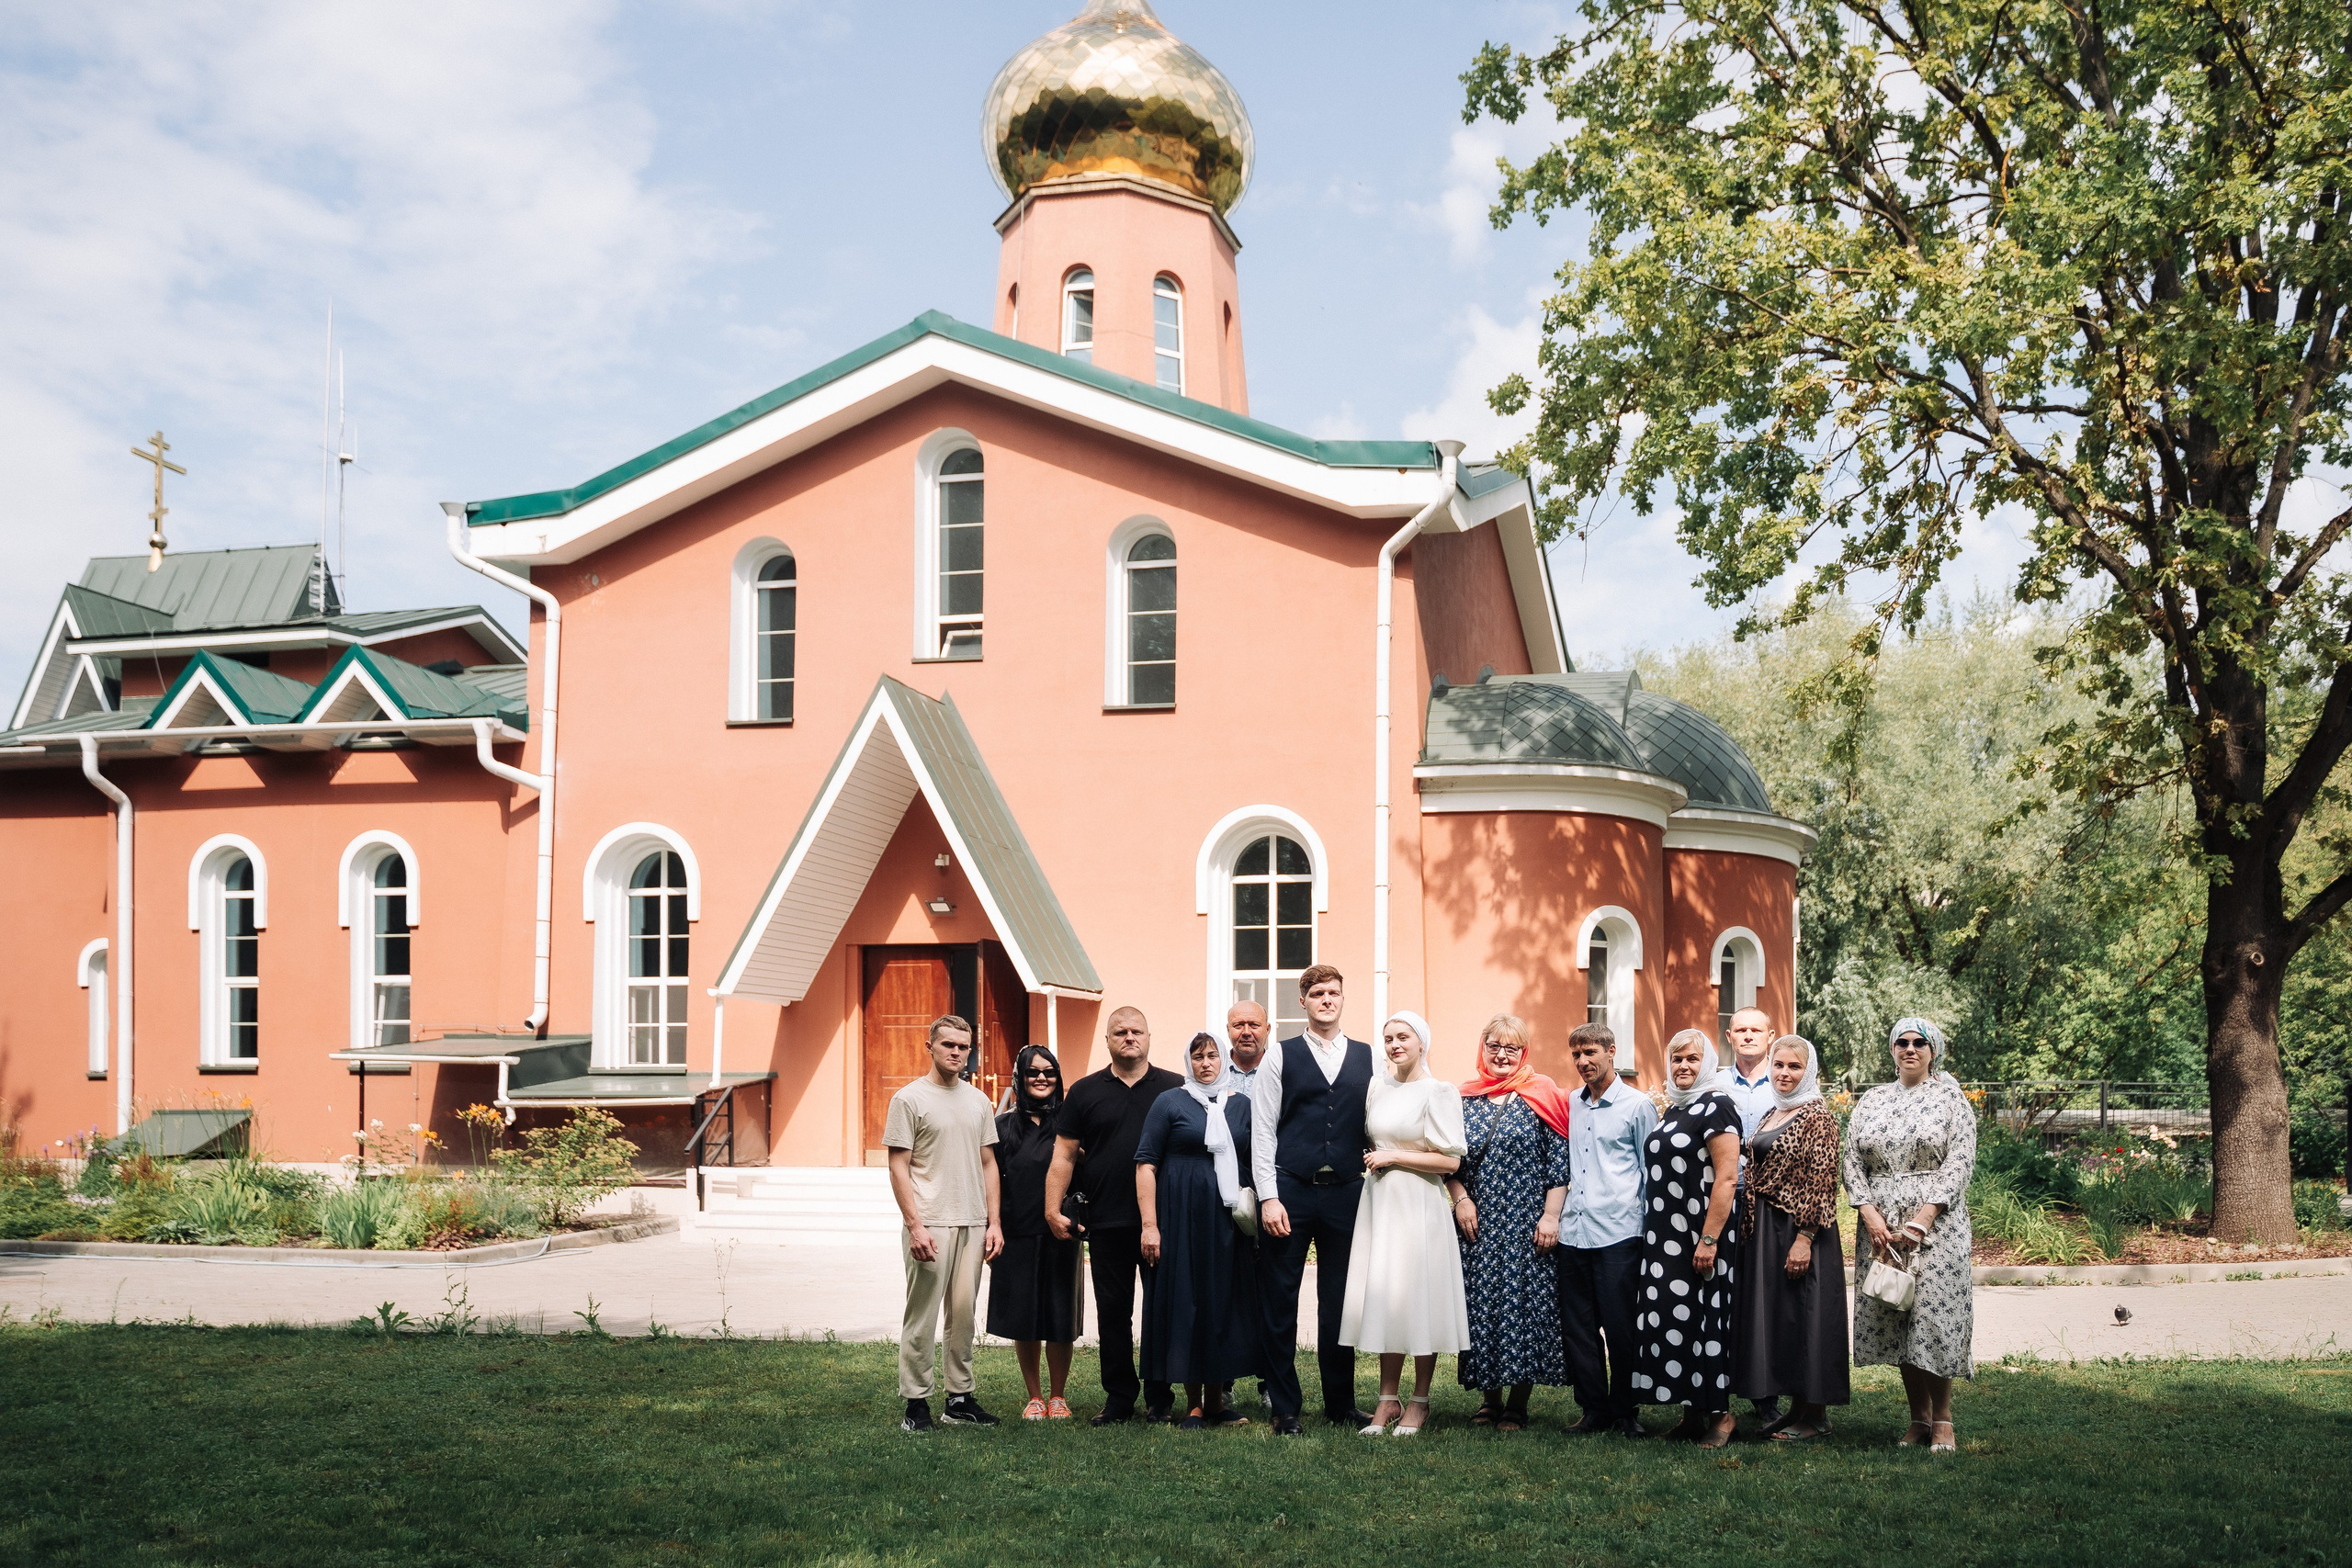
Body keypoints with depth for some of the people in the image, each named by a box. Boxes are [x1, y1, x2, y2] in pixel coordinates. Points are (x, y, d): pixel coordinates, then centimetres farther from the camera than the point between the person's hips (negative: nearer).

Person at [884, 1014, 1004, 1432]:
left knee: (964, 1313, 9)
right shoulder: (909, 1099, -3)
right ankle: (916, 1402, 4)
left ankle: (960, 1398, 17)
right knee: (921, 1316, -3)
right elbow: (899, 1167, -6)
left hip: (973, 1224, 5)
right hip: (930, 1224, -5)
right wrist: (915, 1225, -13)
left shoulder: (978, 1101, 13)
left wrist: (993, 1221, 8)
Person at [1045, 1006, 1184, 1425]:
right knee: (1112, 1311, 6)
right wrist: (1053, 1209, -2)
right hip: (1106, 1222, 1)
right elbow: (1064, 1155, 6)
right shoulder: (1085, 1092, 7)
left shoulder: (1176, 1088, 4)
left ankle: (1159, 1398, 15)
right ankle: (1119, 1398, 16)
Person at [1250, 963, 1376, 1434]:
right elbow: (1262, 1131, 0)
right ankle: (1285, 1407, 12)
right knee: (1280, 1302, 3)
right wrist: (1269, 1197, -8)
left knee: (1339, 1302, 9)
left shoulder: (1367, 1058, 10)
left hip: (1346, 1194, 2)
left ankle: (1341, 1402, 21)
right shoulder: (1280, 1057, 3)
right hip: (1290, 1191, -2)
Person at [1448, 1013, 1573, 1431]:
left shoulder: (1542, 1096, 0)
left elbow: (1560, 1161, -4)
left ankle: (1518, 1405, 7)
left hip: (1527, 1226, -3)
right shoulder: (1464, 1099, 8)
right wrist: (1461, 1199, -2)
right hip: (1477, 1224, 3)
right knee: (1480, 1304, 4)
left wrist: (1551, 1216, -9)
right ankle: (1490, 1398, 15)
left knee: (1524, 1304, -3)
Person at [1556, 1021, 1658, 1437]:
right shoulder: (1570, 1104, 13)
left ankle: (1624, 1413, 12)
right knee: (1577, 1329, 7)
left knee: (1621, 1329, 0)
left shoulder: (1637, 1105, 0)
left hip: (1618, 1235, -5)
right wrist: (1554, 1218, 16)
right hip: (1572, 1233, 5)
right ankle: (1593, 1410, 17)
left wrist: (1651, 1231, 0)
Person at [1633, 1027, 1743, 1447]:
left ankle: (1719, 1414, 8)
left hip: (1700, 1238, -8)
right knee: (1669, 1321, 8)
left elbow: (1726, 1177, -18)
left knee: (1702, 1322, -3)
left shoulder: (1715, 1107, -10)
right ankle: (1691, 1414, 16)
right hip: (1665, 1238, 8)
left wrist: (1709, 1239, -22)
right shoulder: (1673, 1110, 16)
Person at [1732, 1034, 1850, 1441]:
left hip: (1800, 1232, -8)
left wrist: (1804, 1238, -20)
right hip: (1764, 1232, 8)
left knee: (1804, 1315, -3)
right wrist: (1752, 1232, 13)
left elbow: (1822, 1182, -15)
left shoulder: (1816, 1117, -10)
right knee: (1774, 1316, 10)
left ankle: (1815, 1417, 6)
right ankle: (1797, 1409, 19)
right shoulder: (1771, 1115, 15)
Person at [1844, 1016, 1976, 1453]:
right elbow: (1851, 1161, 7)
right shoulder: (1871, 1101, 13)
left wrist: (1919, 1223, -15)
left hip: (1936, 1227, -3)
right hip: (1881, 1228, 3)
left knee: (1934, 1317, -7)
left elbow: (1959, 1165, -6)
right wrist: (1871, 1216, -8)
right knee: (1894, 1323, 4)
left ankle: (1942, 1421, 6)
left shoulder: (1952, 1100, 3)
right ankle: (1918, 1418, 15)